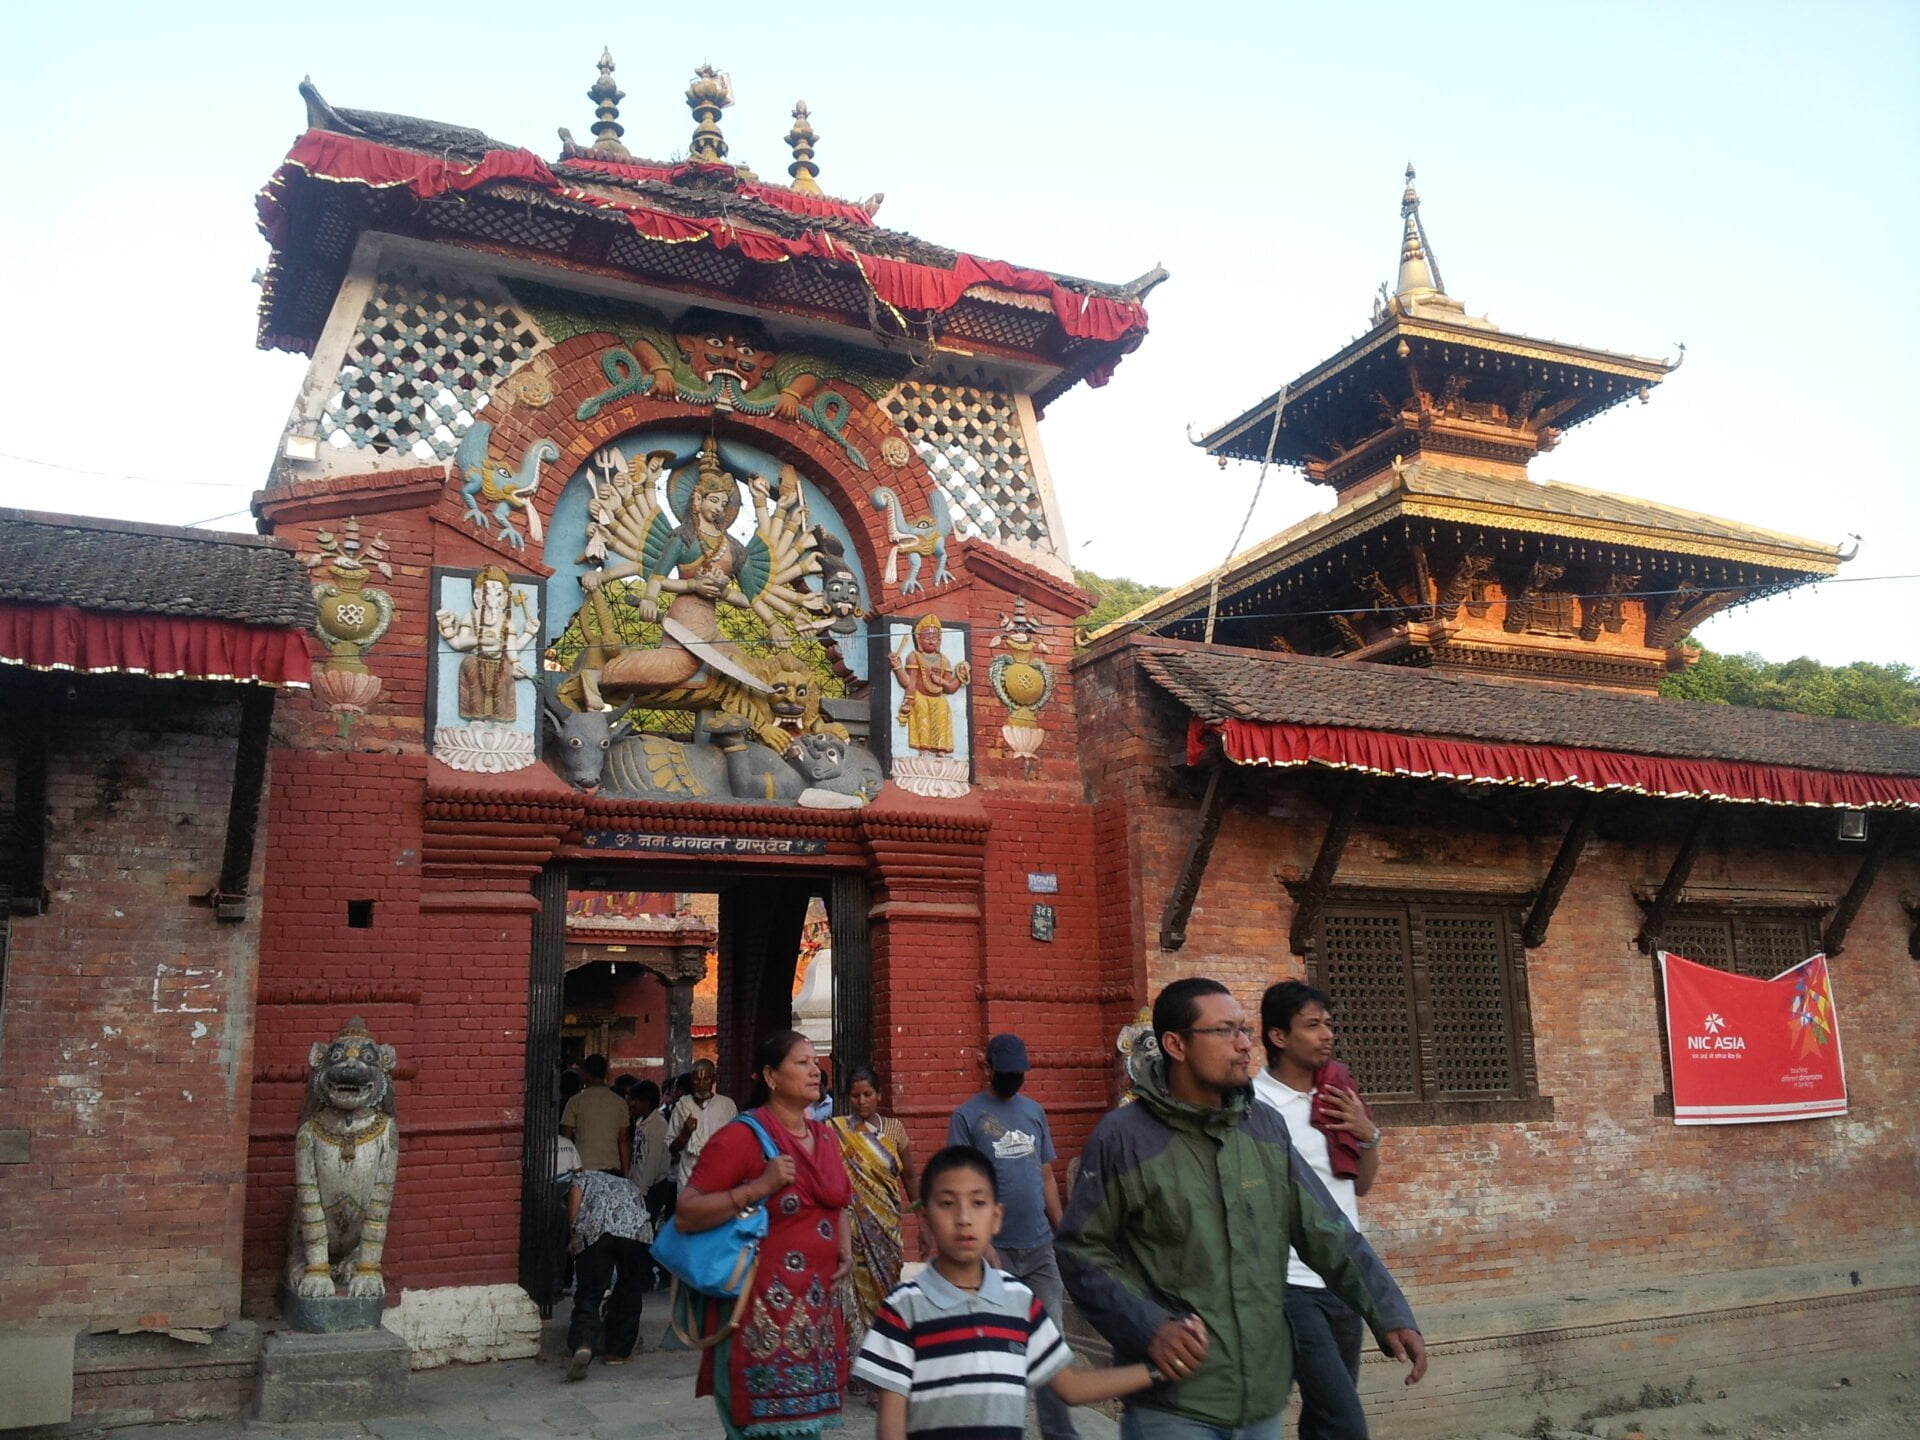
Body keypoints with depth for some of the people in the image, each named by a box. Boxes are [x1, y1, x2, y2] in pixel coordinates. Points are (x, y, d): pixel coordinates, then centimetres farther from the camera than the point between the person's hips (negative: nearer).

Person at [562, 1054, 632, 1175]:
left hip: (583, 1169, -2)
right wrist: (625, 1173, 11)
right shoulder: (620, 1103, 5)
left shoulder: (576, 1102, -2)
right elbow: (624, 1141, 6)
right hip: (613, 1170, 2)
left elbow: (565, 1138, 0)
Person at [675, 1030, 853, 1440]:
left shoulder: (823, 1136, 11)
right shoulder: (742, 1137, -11)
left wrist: (846, 1248, 7)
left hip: (816, 1305, 7)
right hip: (763, 1307, -7)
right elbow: (685, 1216, -15)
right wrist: (758, 1187, -22)